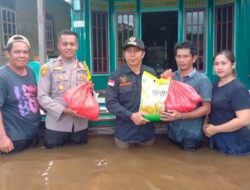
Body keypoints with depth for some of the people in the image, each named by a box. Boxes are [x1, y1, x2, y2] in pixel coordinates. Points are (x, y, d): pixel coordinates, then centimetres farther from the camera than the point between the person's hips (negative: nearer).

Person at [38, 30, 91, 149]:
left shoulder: (83, 68, 11)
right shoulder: (48, 68, -2)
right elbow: (42, 96, -7)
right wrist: (64, 110, -18)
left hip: (80, 123, 4)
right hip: (56, 124, -3)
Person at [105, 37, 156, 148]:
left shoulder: (151, 73, 2)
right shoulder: (116, 75, -7)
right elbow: (111, 102, -11)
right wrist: (131, 115, -19)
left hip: (147, 130, 3)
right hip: (125, 131, -2)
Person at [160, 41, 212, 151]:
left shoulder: (202, 79, -8)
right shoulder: (171, 77, 4)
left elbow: (206, 109, -11)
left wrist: (181, 116, -23)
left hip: (191, 135, -4)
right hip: (172, 132, 4)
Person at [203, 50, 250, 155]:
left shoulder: (238, 89, -18)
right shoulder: (215, 85, 7)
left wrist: (215, 129, -18)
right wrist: (206, 124, -2)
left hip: (235, 143, -8)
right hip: (217, 140, 8)